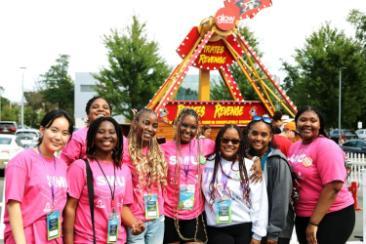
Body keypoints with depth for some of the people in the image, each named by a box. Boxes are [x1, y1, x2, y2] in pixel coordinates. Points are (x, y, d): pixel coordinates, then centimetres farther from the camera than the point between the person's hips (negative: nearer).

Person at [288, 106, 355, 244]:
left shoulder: (326, 146, -15)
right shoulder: (295, 146, 6)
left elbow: (334, 186, -22)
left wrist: (314, 222, -20)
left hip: (333, 215, -7)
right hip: (303, 216, 7)